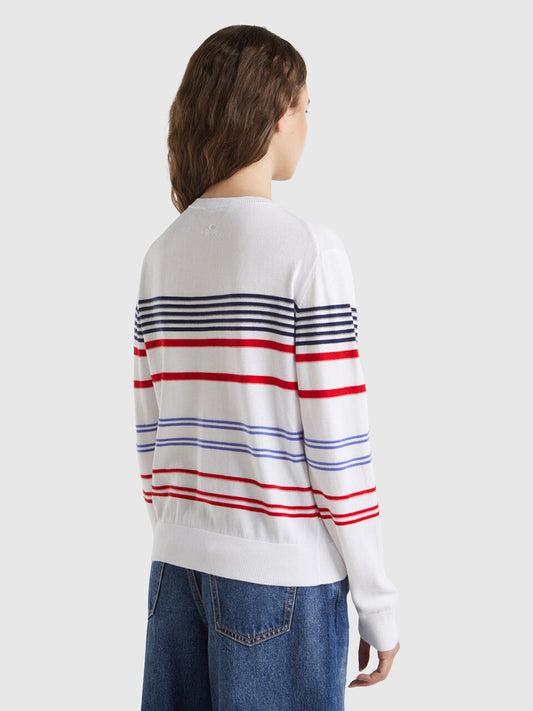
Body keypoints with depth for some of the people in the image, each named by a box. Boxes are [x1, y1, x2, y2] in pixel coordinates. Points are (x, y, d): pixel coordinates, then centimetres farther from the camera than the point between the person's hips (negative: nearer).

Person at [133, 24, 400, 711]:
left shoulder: (162, 255, 4)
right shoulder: (308, 249, -13)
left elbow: (152, 433, 7)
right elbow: (336, 442, -14)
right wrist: (377, 601, -5)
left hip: (180, 558, 6)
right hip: (283, 573, -6)